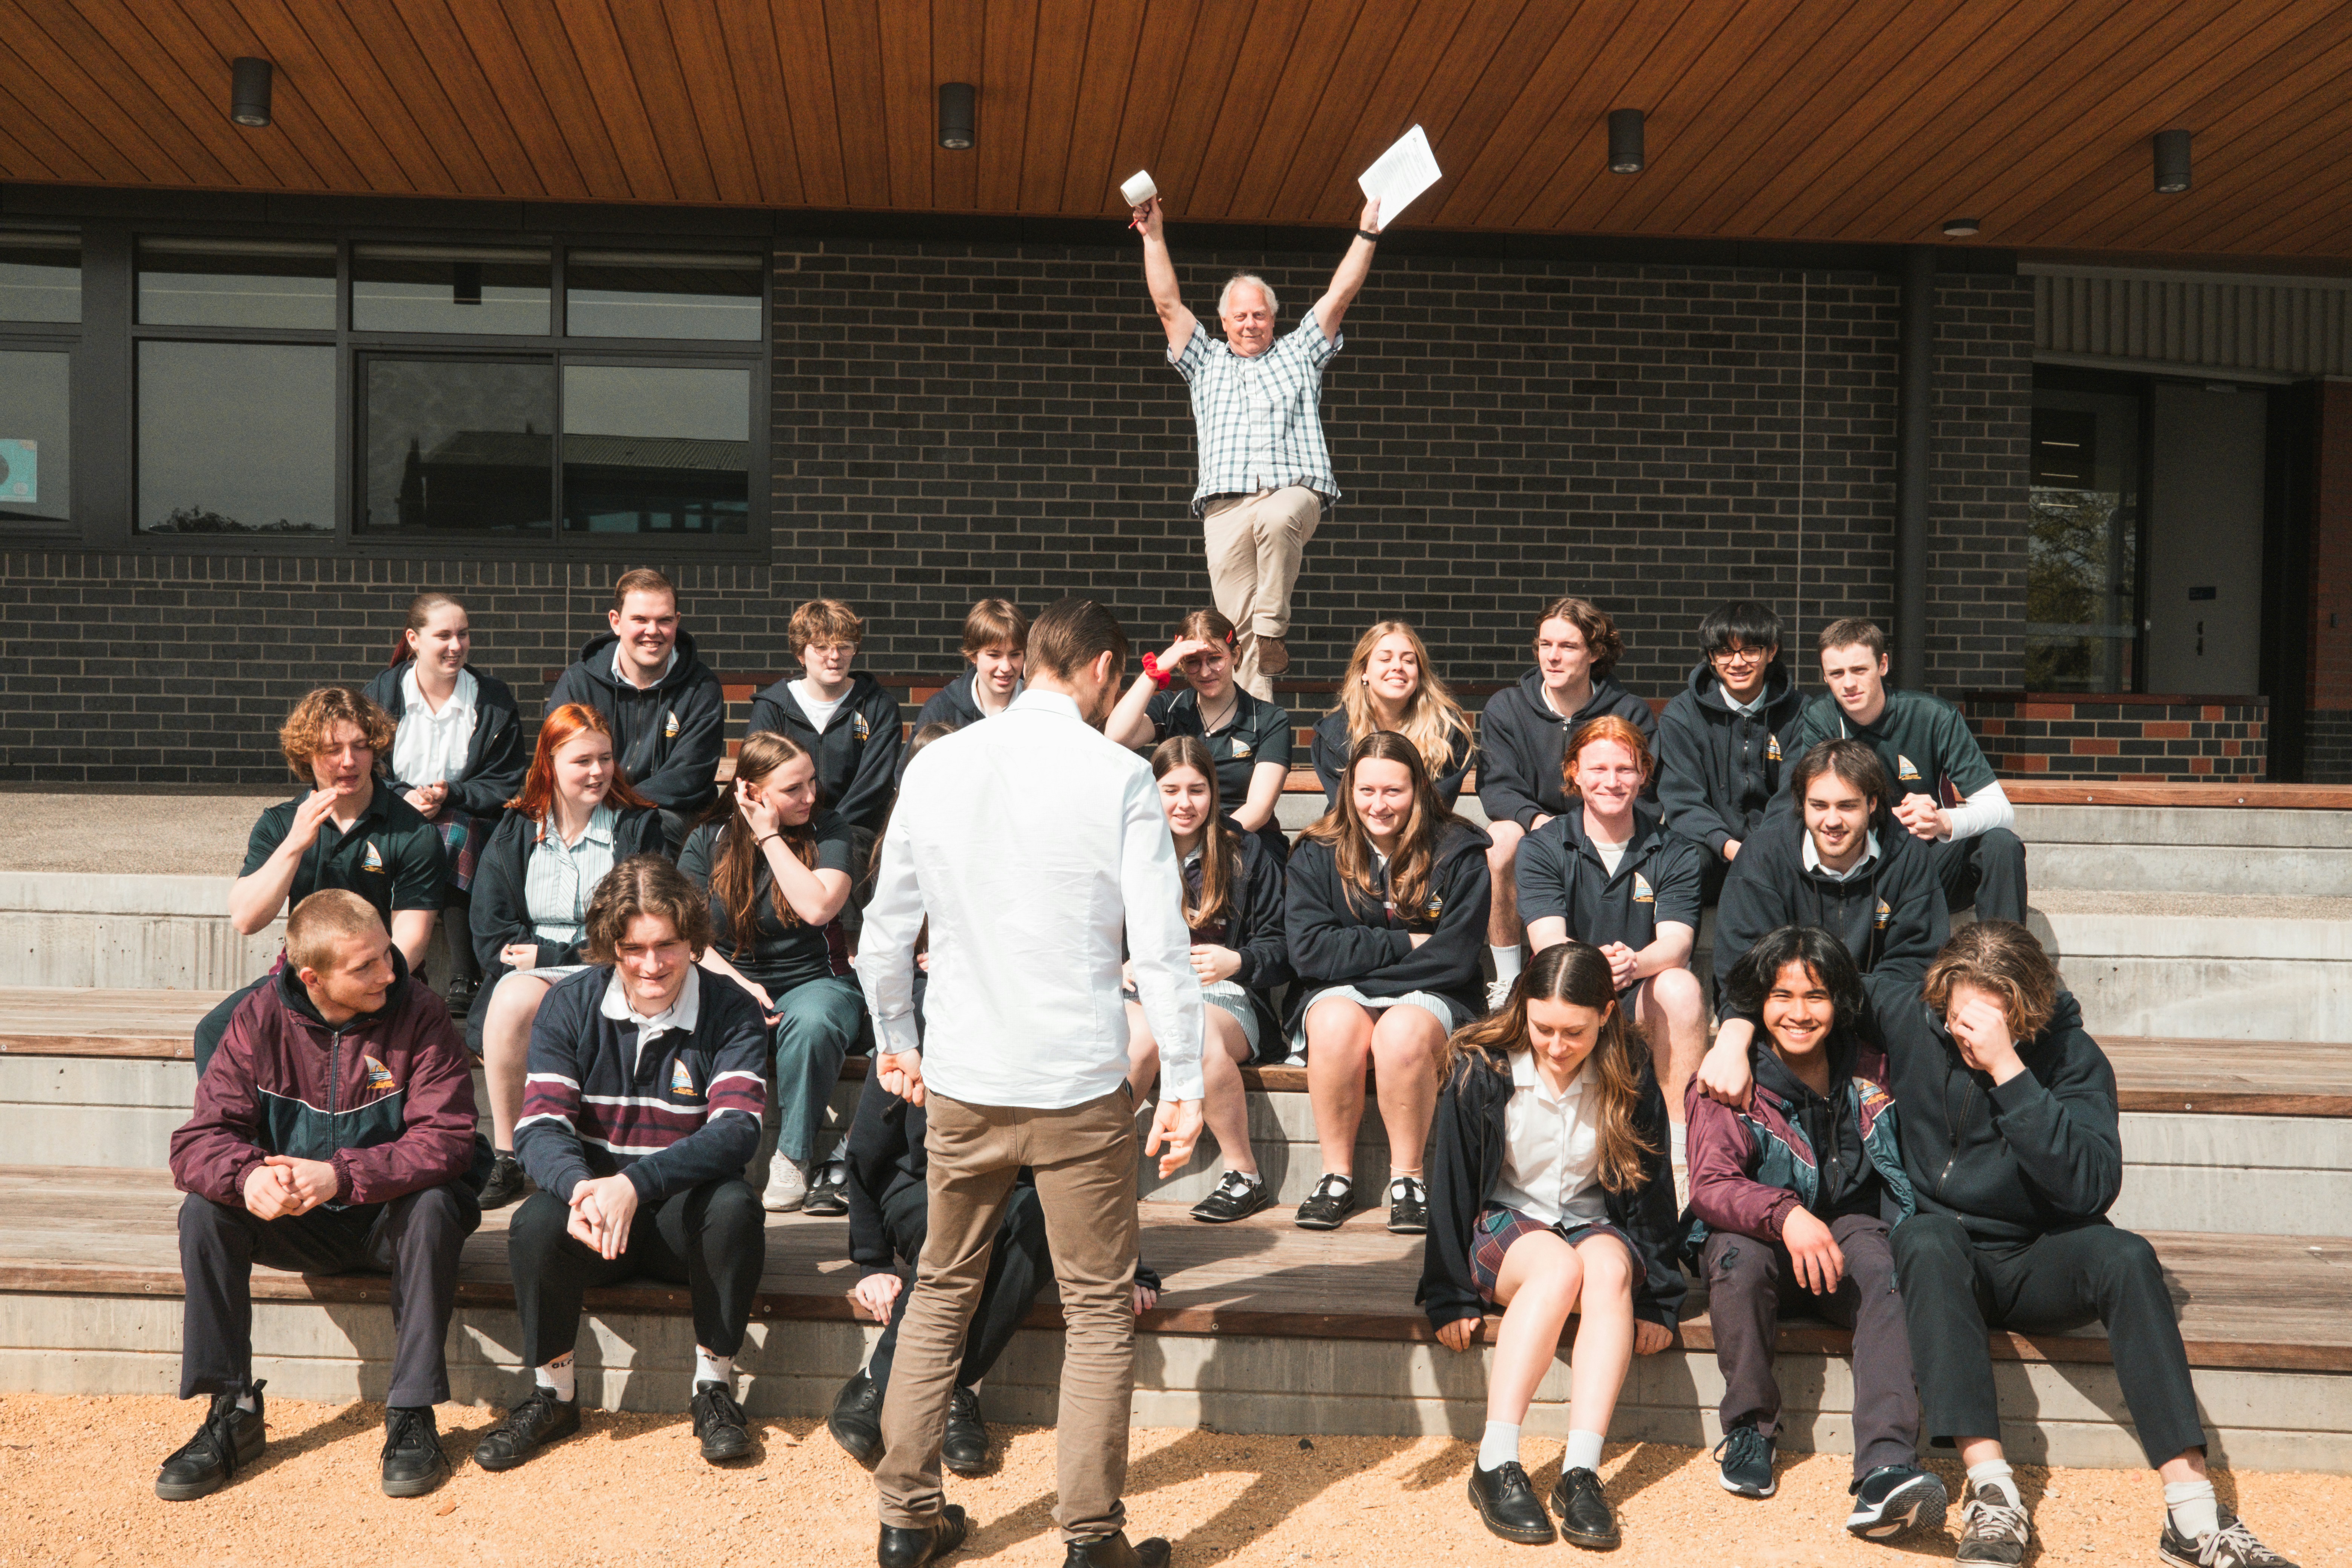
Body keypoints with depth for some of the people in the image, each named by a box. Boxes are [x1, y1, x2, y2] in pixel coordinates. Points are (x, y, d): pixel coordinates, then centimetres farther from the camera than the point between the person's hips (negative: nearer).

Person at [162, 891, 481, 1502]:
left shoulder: (420, 1016, -16)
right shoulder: (262, 1019, -9)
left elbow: (446, 1140, -24)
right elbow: (198, 1141, -13)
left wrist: (342, 1175, -38)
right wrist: (247, 1177, -37)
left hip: (387, 1219, -2)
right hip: (298, 1224, 3)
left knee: (435, 1205, -33)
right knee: (205, 1209, -22)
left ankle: (412, 1415, -22)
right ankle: (232, 1412, -11)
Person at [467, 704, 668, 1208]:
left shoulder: (640, 828, 7)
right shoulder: (514, 834, 15)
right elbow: (490, 937, 8)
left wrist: (550, 955, -7)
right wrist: (530, 954, -11)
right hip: (531, 974, 3)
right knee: (512, 997, -33)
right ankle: (505, 1155, -23)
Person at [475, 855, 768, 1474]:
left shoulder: (731, 1013, -9)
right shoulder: (571, 1006, -4)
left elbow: (736, 1131, -22)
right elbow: (539, 1126, -13)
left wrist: (635, 1183, -38)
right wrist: (579, 1188, -37)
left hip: (684, 1214, -1)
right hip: (592, 1198, 1)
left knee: (734, 1207, -33)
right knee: (536, 1224, -30)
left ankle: (714, 1387, -11)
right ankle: (552, 1394, -5)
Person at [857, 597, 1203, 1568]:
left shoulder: (935, 767, 3)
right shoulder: (1118, 776, -9)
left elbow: (885, 930, 9)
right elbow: (1161, 945, -11)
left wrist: (895, 1042, 22)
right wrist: (1183, 1085, -4)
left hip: (960, 1084, 4)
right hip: (1080, 1086, -4)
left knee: (941, 1292, 18)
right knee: (1099, 1311, 8)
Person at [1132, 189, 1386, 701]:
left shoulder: (1298, 355, 23)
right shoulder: (1206, 362, 26)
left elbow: (1340, 295, 16)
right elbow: (1167, 304, 19)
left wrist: (1367, 235, 9)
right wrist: (1153, 237, 15)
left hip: (1295, 491, -1)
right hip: (1226, 505, 1)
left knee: (1276, 519, -39)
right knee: (1237, 628, -9)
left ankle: (1274, 630, -28)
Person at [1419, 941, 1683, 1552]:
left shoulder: (1630, 1077, -6)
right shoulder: (1482, 1070, -11)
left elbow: (1651, 1186, 2)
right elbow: (1450, 1185, -7)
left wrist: (1657, 1300, 1)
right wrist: (1451, 1297, -8)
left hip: (1595, 1225, 2)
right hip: (1505, 1224, -2)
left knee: (1609, 1269, -34)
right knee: (1558, 1268, -36)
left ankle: (1581, 1471, -40)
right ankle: (1495, 1467, -38)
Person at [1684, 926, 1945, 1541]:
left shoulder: (1868, 1070, 6)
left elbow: (1898, 1163, 18)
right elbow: (1710, 1186, -17)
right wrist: (1785, 1214, -37)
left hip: (1848, 1228, 2)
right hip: (1759, 1240, -1)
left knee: (1890, 1272, -30)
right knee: (1739, 1252, -35)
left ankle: (1885, 1469, -44)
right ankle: (1748, 1427, -15)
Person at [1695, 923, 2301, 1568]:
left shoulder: (2072, 1055, -9)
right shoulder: (1909, 1019, -4)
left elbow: (2092, 1188, -24)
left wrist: (2008, 1070, -29)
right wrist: (1735, 1031, -9)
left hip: (2033, 1265, 0)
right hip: (1943, 1263, 0)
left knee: (2125, 1255, -30)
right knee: (1924, 1237, -34)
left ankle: (2192, 1513, -33)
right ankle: (1990, 1490, -41)